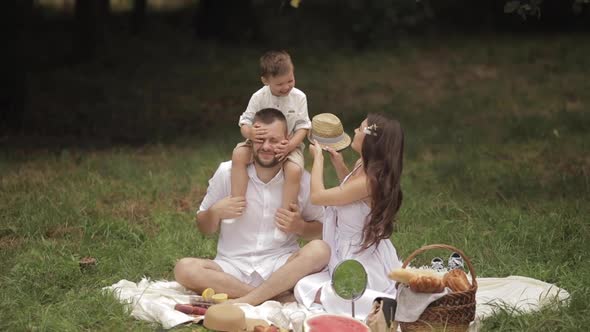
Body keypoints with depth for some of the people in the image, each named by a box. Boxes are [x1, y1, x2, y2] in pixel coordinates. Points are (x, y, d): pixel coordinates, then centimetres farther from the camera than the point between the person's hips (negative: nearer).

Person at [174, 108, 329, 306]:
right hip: (233, 269, 0)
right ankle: (281, 296, -28)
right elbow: (204, 228, 11)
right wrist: (215, 212, -12)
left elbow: (320, 230, 11)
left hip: (281, 267, 0)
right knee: (184, 269, -28)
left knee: (320, 250, -29)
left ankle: (239, 303, -30)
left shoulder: (301, 179, 2)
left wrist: (299, 227, -11)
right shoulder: (227, 172, 1)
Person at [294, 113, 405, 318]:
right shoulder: (363, 166, 1)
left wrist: (318, 158, -6)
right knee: (302, 287, 8)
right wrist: (338, 163, 10)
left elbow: (317, 196, -20)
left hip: (366, 266, -10)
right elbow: (349, 191, 27)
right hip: (353, 257, 10)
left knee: (310, 292, -17)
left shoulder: (370, 180, -27)